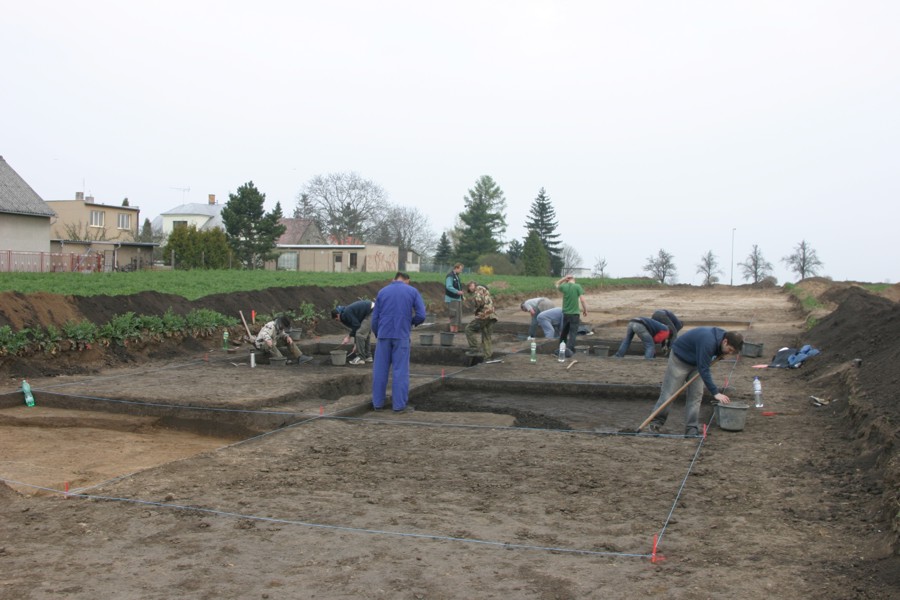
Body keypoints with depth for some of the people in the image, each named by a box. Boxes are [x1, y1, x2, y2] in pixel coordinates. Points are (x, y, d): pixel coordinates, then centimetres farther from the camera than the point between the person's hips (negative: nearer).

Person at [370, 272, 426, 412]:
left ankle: (378, 403, 12)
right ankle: (399, 405, 1)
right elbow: (421, 315, -5)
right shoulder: (413, 291, 4)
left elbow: (375, 317, 10)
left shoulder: (382, 291, 11)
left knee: (380, 370, 8)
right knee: (400, 370, 1)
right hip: (401, 336, -2)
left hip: (383, 335, 2)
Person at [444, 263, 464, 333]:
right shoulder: (450, 276, -12)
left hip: (458, 299, 9)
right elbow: (449, 287, -23)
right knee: (454, 315, -12)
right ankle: (452, 330, -10)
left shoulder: (457, 276, 16)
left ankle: (456, 330, 10)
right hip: (452, 299, -9)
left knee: (459, 315, 7)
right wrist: (457, 292, -33)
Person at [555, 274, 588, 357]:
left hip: (565, 314, 3)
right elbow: (582, 300, -12)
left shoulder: (564, 286, -1)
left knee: (564, 332, 19)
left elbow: (557, 285, 22)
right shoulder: (578, 287, -8)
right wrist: (585, 310, 2)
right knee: (572, 333, -3)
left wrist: (565, 278, 11)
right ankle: (569, 348, -21)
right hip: (574, 314, -3)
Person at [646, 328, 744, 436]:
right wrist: (715, 392, -38)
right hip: (679, 359, -7)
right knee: (669, 392, -4)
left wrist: (720, 354, -11)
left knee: (696, 395, -2)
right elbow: (704, 370, -37)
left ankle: (692, 430, 1)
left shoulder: (722, 335, -12)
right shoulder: (708, 341, -38)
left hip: (696, 362, 7)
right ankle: (655, 423, 9)